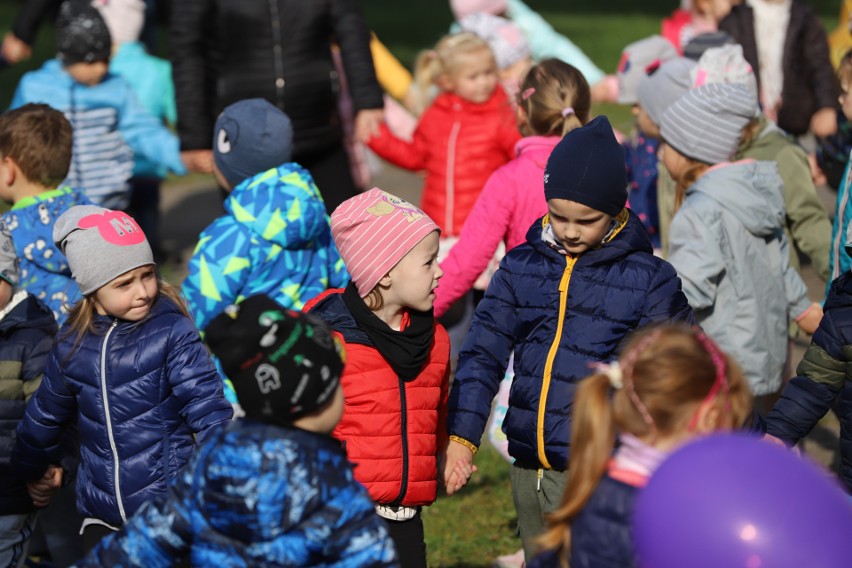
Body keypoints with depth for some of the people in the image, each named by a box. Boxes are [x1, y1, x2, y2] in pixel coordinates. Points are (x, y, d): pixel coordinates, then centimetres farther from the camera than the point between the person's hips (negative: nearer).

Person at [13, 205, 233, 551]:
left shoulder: (172, 332, -10)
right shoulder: (73, 343, 3)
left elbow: (205, 406, -15)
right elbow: (45, 416, 18)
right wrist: (27, 474, 29)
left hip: (171, 509, -4)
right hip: (102, 516, 4)